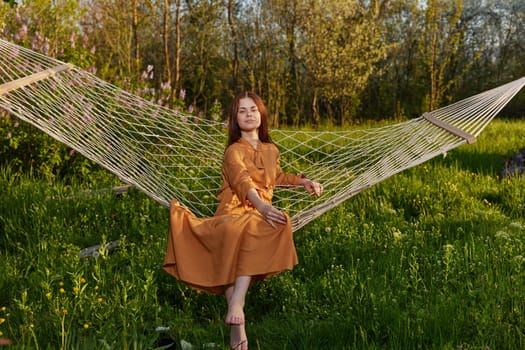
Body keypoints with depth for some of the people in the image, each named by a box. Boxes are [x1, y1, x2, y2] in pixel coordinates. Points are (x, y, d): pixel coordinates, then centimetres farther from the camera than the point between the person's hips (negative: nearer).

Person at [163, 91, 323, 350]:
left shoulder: (271, 150, 20)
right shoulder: (234, 151, 1)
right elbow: (243, 181, -20)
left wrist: (303, 181, 28)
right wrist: (262, 206, -40)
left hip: (259, 216, 4)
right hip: (232, 214, -4)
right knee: (236, 232, -42)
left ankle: (236, 307, -43)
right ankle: (238, 325, -45)